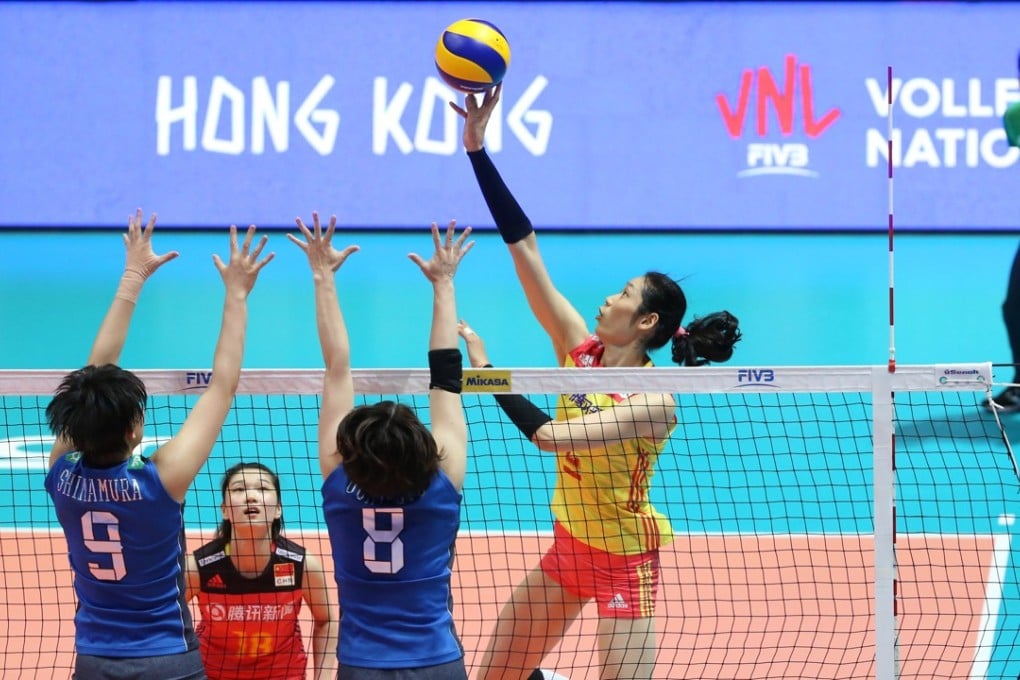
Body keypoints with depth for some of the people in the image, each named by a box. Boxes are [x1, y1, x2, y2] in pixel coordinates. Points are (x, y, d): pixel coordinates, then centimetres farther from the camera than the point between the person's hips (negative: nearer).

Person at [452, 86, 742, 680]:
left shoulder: (655, 404, -23)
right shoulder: (580, 349, -5)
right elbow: (525, 248, -9)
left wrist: (484, 370, -24)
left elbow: (549, 435, -32)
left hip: (624, 559, -7)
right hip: (569, 546, 7)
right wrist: (478, 148, -14)